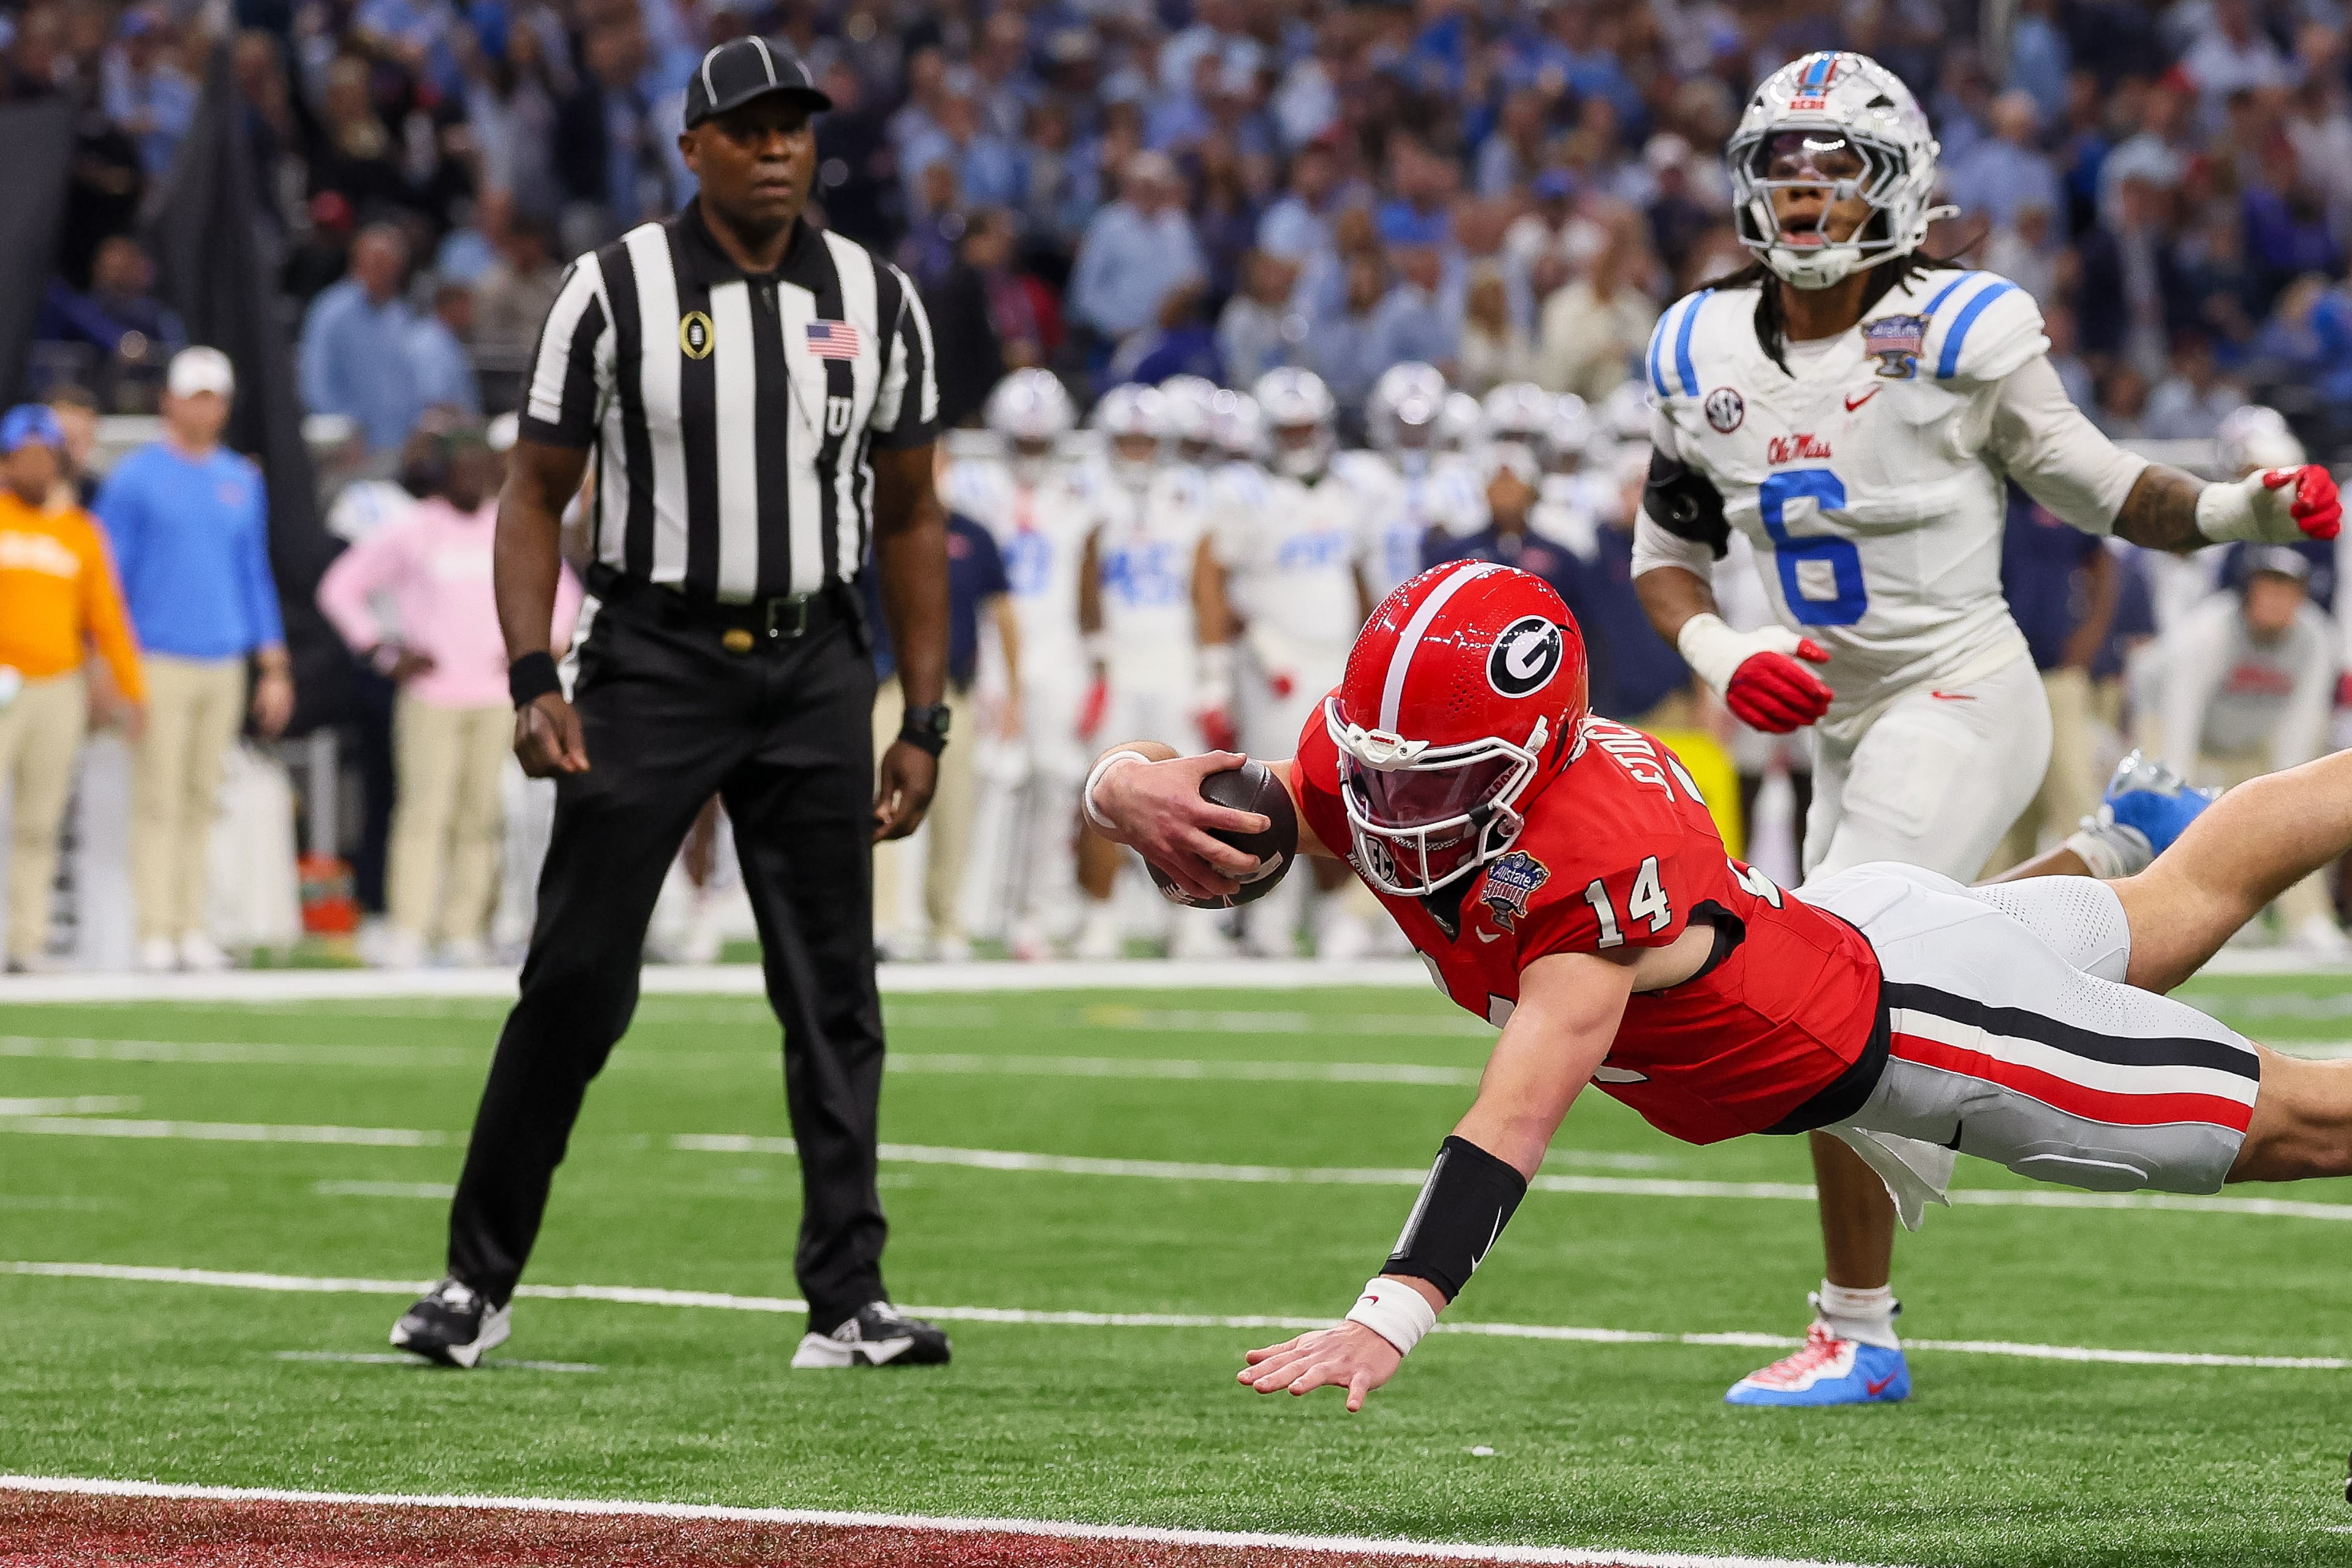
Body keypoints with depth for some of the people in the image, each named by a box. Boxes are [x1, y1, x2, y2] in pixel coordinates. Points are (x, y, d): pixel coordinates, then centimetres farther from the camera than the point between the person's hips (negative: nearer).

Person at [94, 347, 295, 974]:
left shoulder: (242, 481, 14)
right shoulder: (135, 477, 0)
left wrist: (274, 669, 14)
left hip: (224, 664, 5)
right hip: (160, 662, -5)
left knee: (201, 800, 5)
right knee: (158, 800, -8)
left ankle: (192, 929, 7)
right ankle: (156, 933, -9)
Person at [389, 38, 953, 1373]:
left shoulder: (877, 302, 7)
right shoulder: (614, 293, -2)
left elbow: (909, 522, 12)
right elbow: (537, 496, 1)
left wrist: (924, 723, 7)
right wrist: (534, 683, -11)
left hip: (817, 673, 3)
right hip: (652, 661, -3)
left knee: (835, 996, 1)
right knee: (577, 978, -4)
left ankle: (849, 1300, 5)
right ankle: (480, 1282, 6)